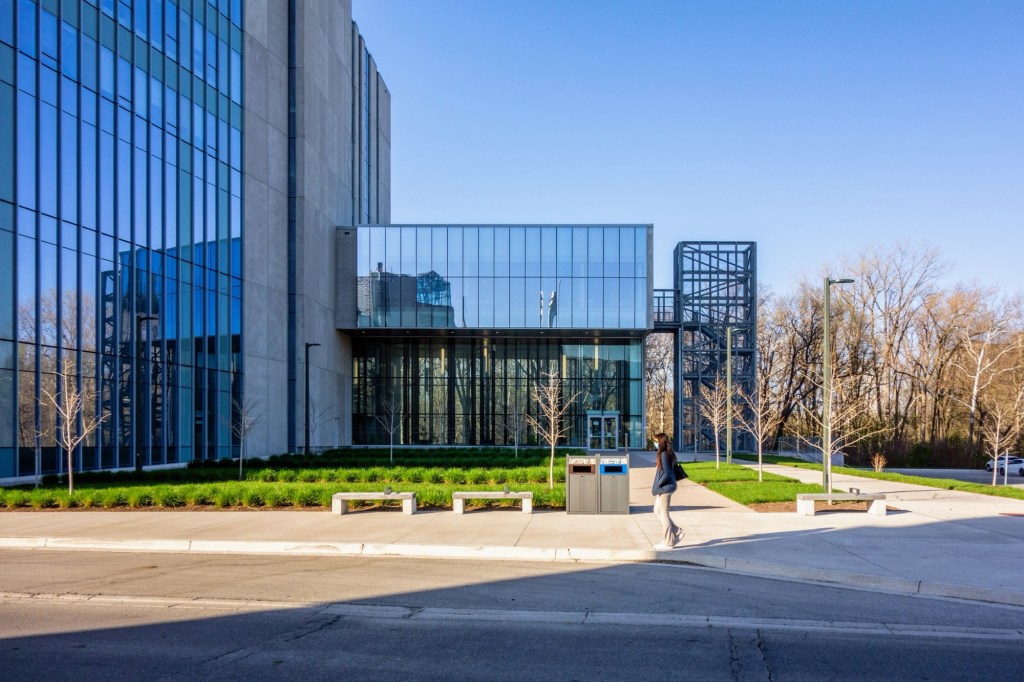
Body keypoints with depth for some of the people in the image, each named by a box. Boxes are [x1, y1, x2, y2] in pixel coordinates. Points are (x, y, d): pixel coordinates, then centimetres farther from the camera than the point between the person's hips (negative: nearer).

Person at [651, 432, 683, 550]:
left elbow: (666, 473, -23)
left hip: (665, 488, -10)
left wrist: (657, 486, -15)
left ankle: (667, 542, 9)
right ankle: (678, 532, 19)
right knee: (657, 511, 18)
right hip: (664, 488, 10)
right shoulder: (669, 454, 10)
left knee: (664, 514, 0)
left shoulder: (664, 455, -19)